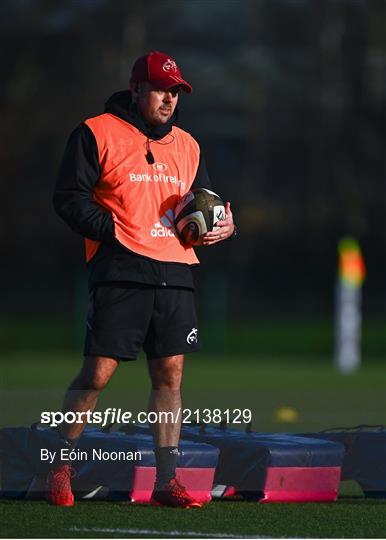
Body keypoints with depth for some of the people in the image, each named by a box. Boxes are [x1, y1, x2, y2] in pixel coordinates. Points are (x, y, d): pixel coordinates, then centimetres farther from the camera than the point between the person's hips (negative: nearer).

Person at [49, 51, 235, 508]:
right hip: (119, 274, -5)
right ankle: (60, 470, 7)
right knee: (98, 372, -8)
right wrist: (113, 231, -13)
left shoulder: (187, 147, 20)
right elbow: (69, 197, -3)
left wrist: (224, 226, 6)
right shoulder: (96, 134, 1)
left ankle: (166, 482, 6)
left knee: (170, 375, 2)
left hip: (175, 274, 5)